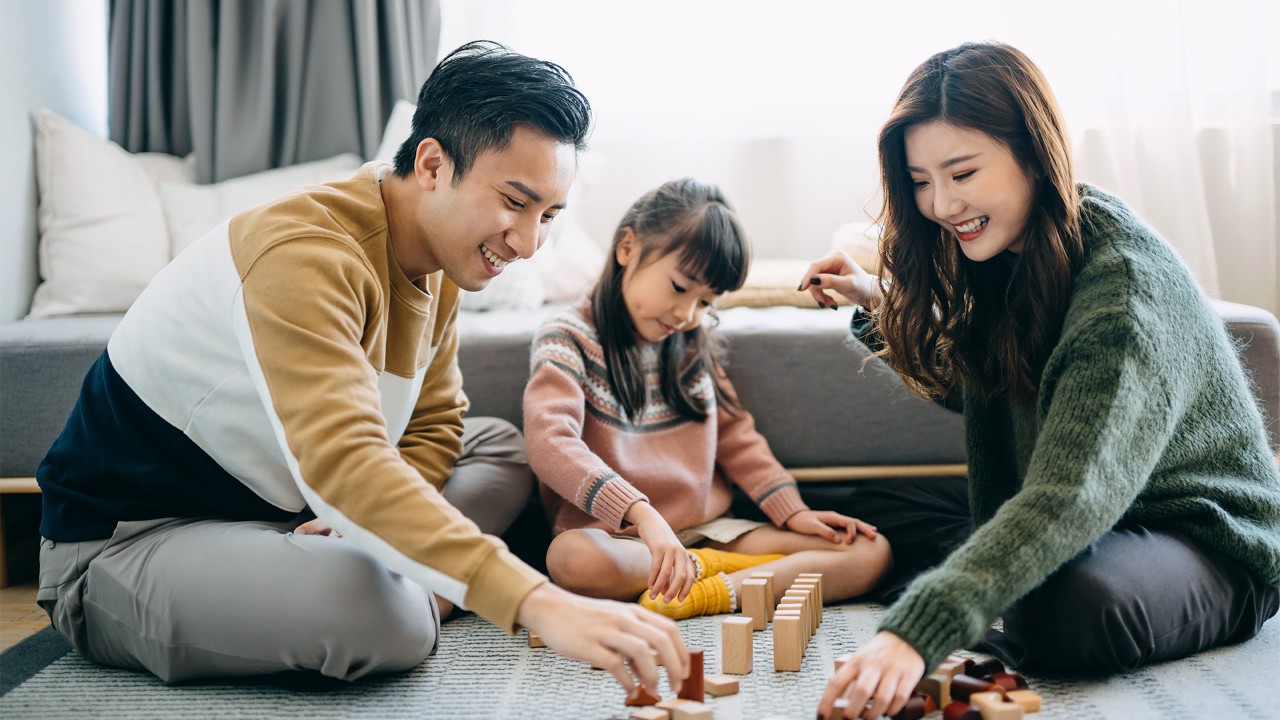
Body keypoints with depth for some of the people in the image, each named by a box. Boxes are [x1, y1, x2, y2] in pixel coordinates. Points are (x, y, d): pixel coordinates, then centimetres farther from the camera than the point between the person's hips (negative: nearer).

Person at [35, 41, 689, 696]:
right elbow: (342, 463, -43)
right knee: (377, 612, -37)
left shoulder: (437, 261, 1)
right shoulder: (305, 252, -29)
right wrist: (538, 604, -51)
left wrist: (368, 518, -16)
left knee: (502, 448, 8)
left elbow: (433, 424, 8)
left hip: (274, 514, 9)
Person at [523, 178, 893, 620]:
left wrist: (792, 511, 3)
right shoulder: (568, 338, -8)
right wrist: (642, 515, -37)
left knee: (869, 552, -10)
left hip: (709, 533, 5)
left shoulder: (693, 343, 13)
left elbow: (734, 435, 18)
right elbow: (549, 441, -24)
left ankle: (704, 596, -24)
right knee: (573, 559, -42)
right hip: (616, 539, -5)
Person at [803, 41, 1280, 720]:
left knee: (1068, 612, -37)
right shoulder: (1006, 254, -1)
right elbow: (972, 385, 18)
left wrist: (918, 630, -51)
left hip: (1206, 538, -8)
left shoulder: (1124, 277, -28)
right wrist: (880, 306, 1)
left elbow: (1071, 498, -39)